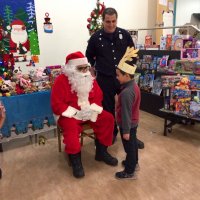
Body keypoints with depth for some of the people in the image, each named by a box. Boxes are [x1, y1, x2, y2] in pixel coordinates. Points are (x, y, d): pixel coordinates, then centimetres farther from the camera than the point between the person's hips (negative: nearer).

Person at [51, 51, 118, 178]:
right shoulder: (62, 80, -14)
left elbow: (98, 96, 8)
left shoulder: (90, 78, 5)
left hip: (89, 111, 5)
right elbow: (56, 105, -18)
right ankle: (75, 159, -11)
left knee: (108, 118, -12)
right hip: (70, 114, -5)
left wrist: (93, 109, -12)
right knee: (71, 127, -35)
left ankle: (101, 152, 3)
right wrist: (75, 113, -23)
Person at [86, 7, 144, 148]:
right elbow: (89, 57, 12)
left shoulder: (125, 35, 2)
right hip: (104, 79, -1)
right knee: (108, 107, 8)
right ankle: (112, 132, 27)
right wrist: (95, 68, 3)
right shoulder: (96, 37, -1)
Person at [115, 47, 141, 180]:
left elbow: (126, 113, -27)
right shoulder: (134, 85, 0)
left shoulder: (126, 93, -31)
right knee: (133, 143, 25)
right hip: (134, 122, 9)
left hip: (128, 124, -9)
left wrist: (125, 131, -19)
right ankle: (134, 163, 46)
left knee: (129, 146, 6)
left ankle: (130, 172, 25)